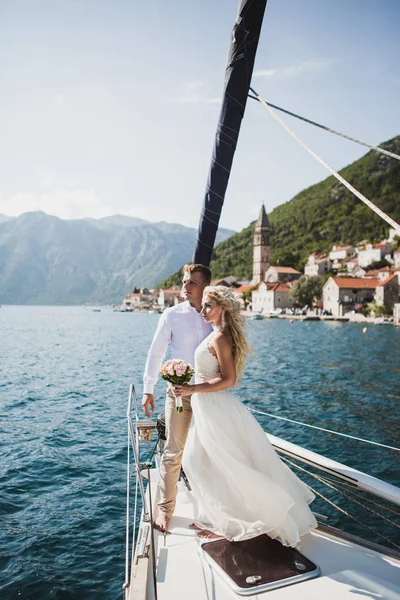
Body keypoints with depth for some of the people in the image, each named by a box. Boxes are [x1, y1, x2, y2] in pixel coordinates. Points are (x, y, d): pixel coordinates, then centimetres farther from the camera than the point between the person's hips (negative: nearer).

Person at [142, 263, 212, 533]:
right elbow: (156, 353, 0)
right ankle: (165, 508, 19)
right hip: (179, 392, -2)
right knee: (174, 452, 2)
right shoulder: (172, 315, -4)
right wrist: (148, 389, 0)